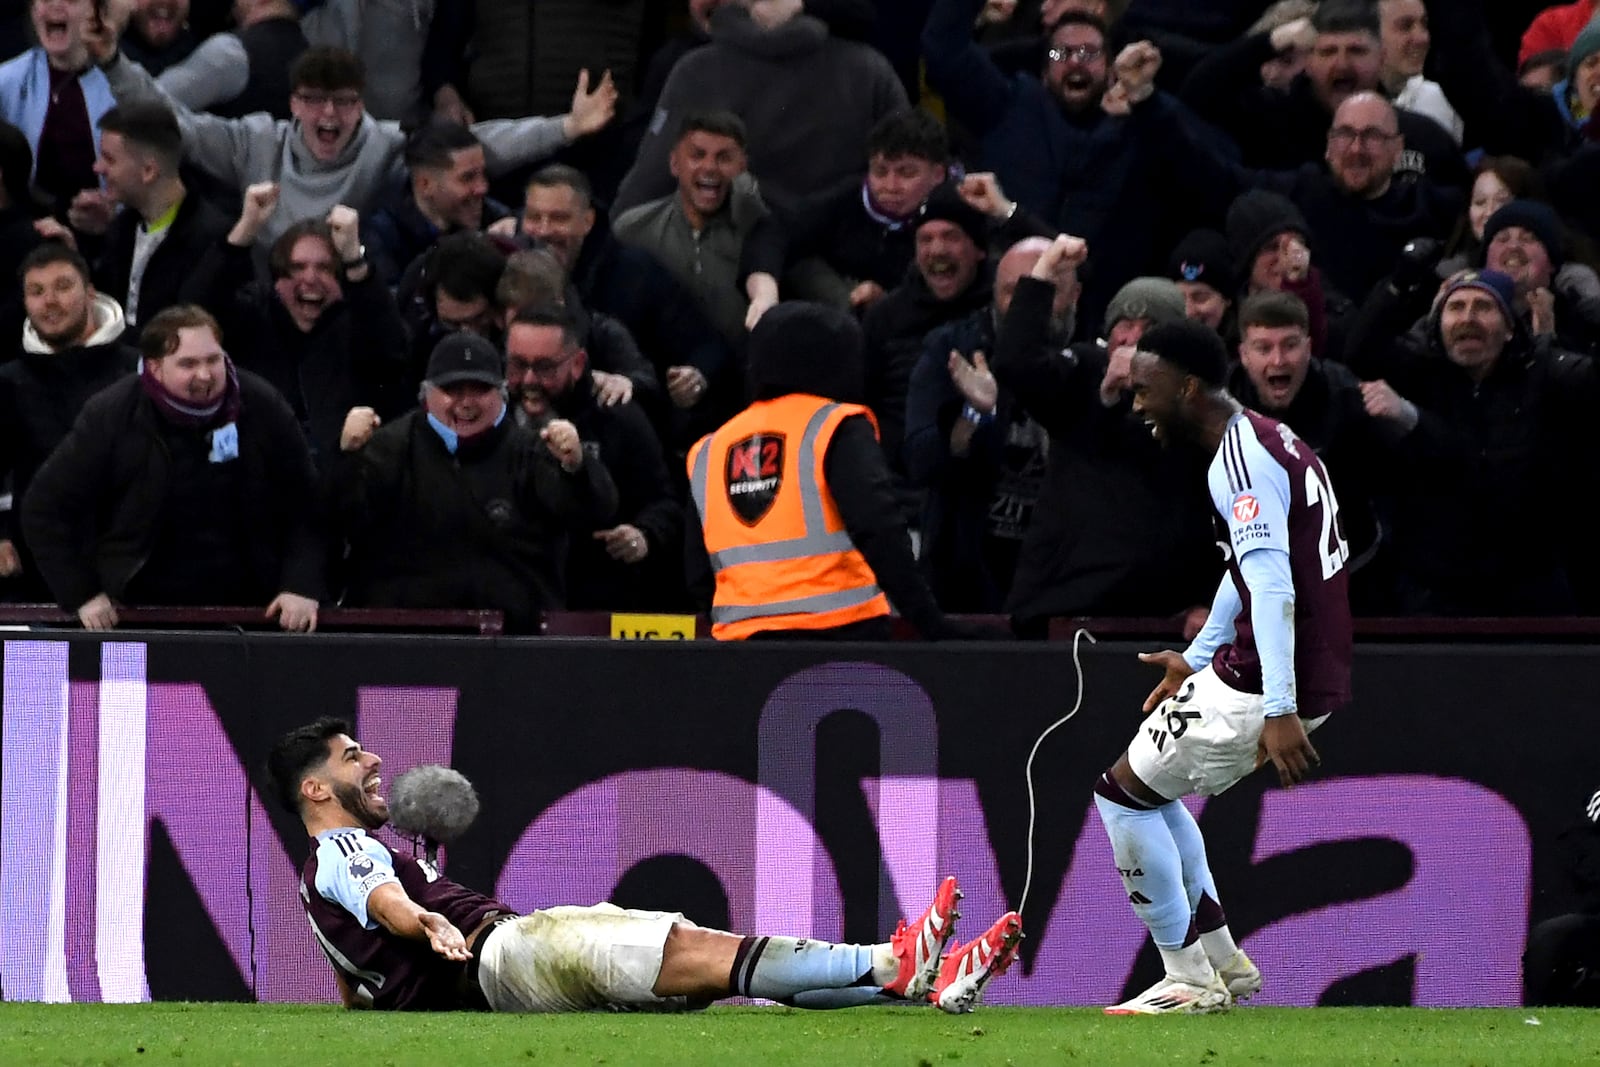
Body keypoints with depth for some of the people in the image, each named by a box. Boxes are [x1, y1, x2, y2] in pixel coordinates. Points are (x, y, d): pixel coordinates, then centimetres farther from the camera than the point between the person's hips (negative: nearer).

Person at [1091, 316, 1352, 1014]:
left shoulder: (1241, 459, -17)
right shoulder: (1270, 441, 15)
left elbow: (1272, 586, -26)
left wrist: (1279, 712, -31)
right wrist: (1198, 659, 34)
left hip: (1267, 686, -10)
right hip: (1316, 676, 10)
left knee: (1122, 793, 1)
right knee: (1150, 791, 22)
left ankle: (1190, 981, 3)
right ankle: (1223, 961, 22)